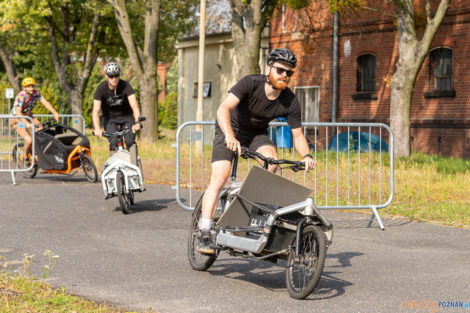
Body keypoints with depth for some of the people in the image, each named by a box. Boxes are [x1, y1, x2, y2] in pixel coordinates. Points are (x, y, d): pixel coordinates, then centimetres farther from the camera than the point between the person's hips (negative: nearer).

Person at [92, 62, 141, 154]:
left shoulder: (125, 85, -24)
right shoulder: (101, 88, -23)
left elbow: (134, 105, -35)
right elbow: (96, 111, -30)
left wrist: (137, 122, -53)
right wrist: (97, 129, -46)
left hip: (126, 117, 0)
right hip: (110, 118, 0)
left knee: (130, 142, -17)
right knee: (113, 142, -20)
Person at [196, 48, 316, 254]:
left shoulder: (290, 102, -18)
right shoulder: (251, 83, -29)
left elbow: (297, 135, -11)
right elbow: (223, 109, -40)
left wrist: (306, 155, -32)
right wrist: (230, 136, -56)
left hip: (257, 134, 3)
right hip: (230, 130, -3)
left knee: (272, 160, -28)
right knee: (220, 177, -19)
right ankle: (205, 235, -18)